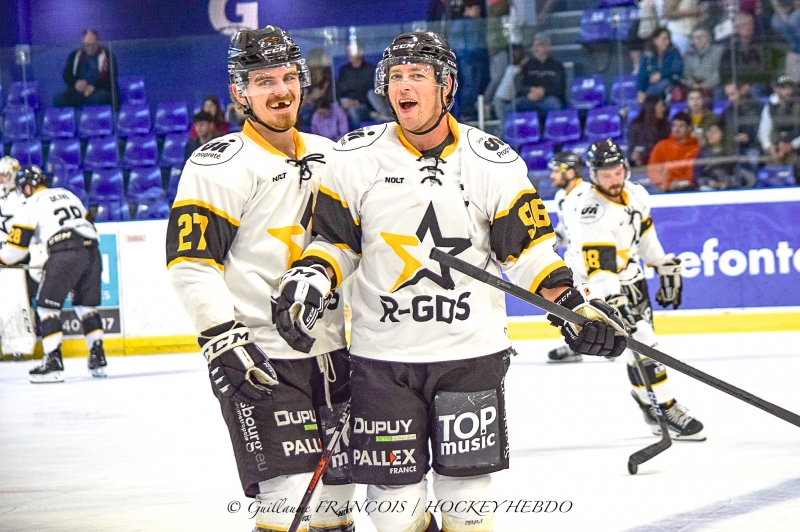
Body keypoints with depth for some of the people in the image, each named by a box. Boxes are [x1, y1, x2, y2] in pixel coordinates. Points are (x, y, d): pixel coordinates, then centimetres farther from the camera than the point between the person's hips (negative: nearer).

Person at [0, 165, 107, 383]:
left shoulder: (31, 205, 6)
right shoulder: (68, 195, 26)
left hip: (65, 254, -7)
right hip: (91, 251, 7)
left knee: (47, 305, 1)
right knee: (86, 305, 20)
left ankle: (53, 361, -9)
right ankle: (98, 358, 16)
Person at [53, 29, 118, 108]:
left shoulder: (108, 56, 8)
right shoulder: (74, 56, 19)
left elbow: (111, 77, -3)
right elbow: (66, 74, 11)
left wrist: (94, 86, -20)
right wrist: (75, 83, -13)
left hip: (99, 90, -3)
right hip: (78, 90, 3)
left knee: (99, 98, -40)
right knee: (59, 100, -26)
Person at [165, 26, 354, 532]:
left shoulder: (328, 158, 13)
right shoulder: (221, 164, -10)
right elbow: (191, 263, -14)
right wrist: (224, 339, -21)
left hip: (330, 353, 7)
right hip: (261, 361, -7)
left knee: (336, 488, 11)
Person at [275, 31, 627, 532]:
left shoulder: (492, 162, -1)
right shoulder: (357, 158, 0)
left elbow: (526, 246, 3)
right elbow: (335, 239, 8)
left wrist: (572, 304, -8)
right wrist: (311, 277, -11)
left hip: (470, 352, 0)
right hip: (382, 355, 1)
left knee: (467, 490, 2)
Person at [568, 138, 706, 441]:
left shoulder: (635, 194, -4)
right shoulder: (593, 214, -30)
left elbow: (645, 234, 14)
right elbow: (599, 269, -37)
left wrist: (666, 267, 16)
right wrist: (615, 304, -47)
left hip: (630, 278, 8)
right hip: (604, 288, -8)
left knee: (644, 344, 17)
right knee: (641, 343, -16)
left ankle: (648, 404, 33)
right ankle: (667, 413, -11)